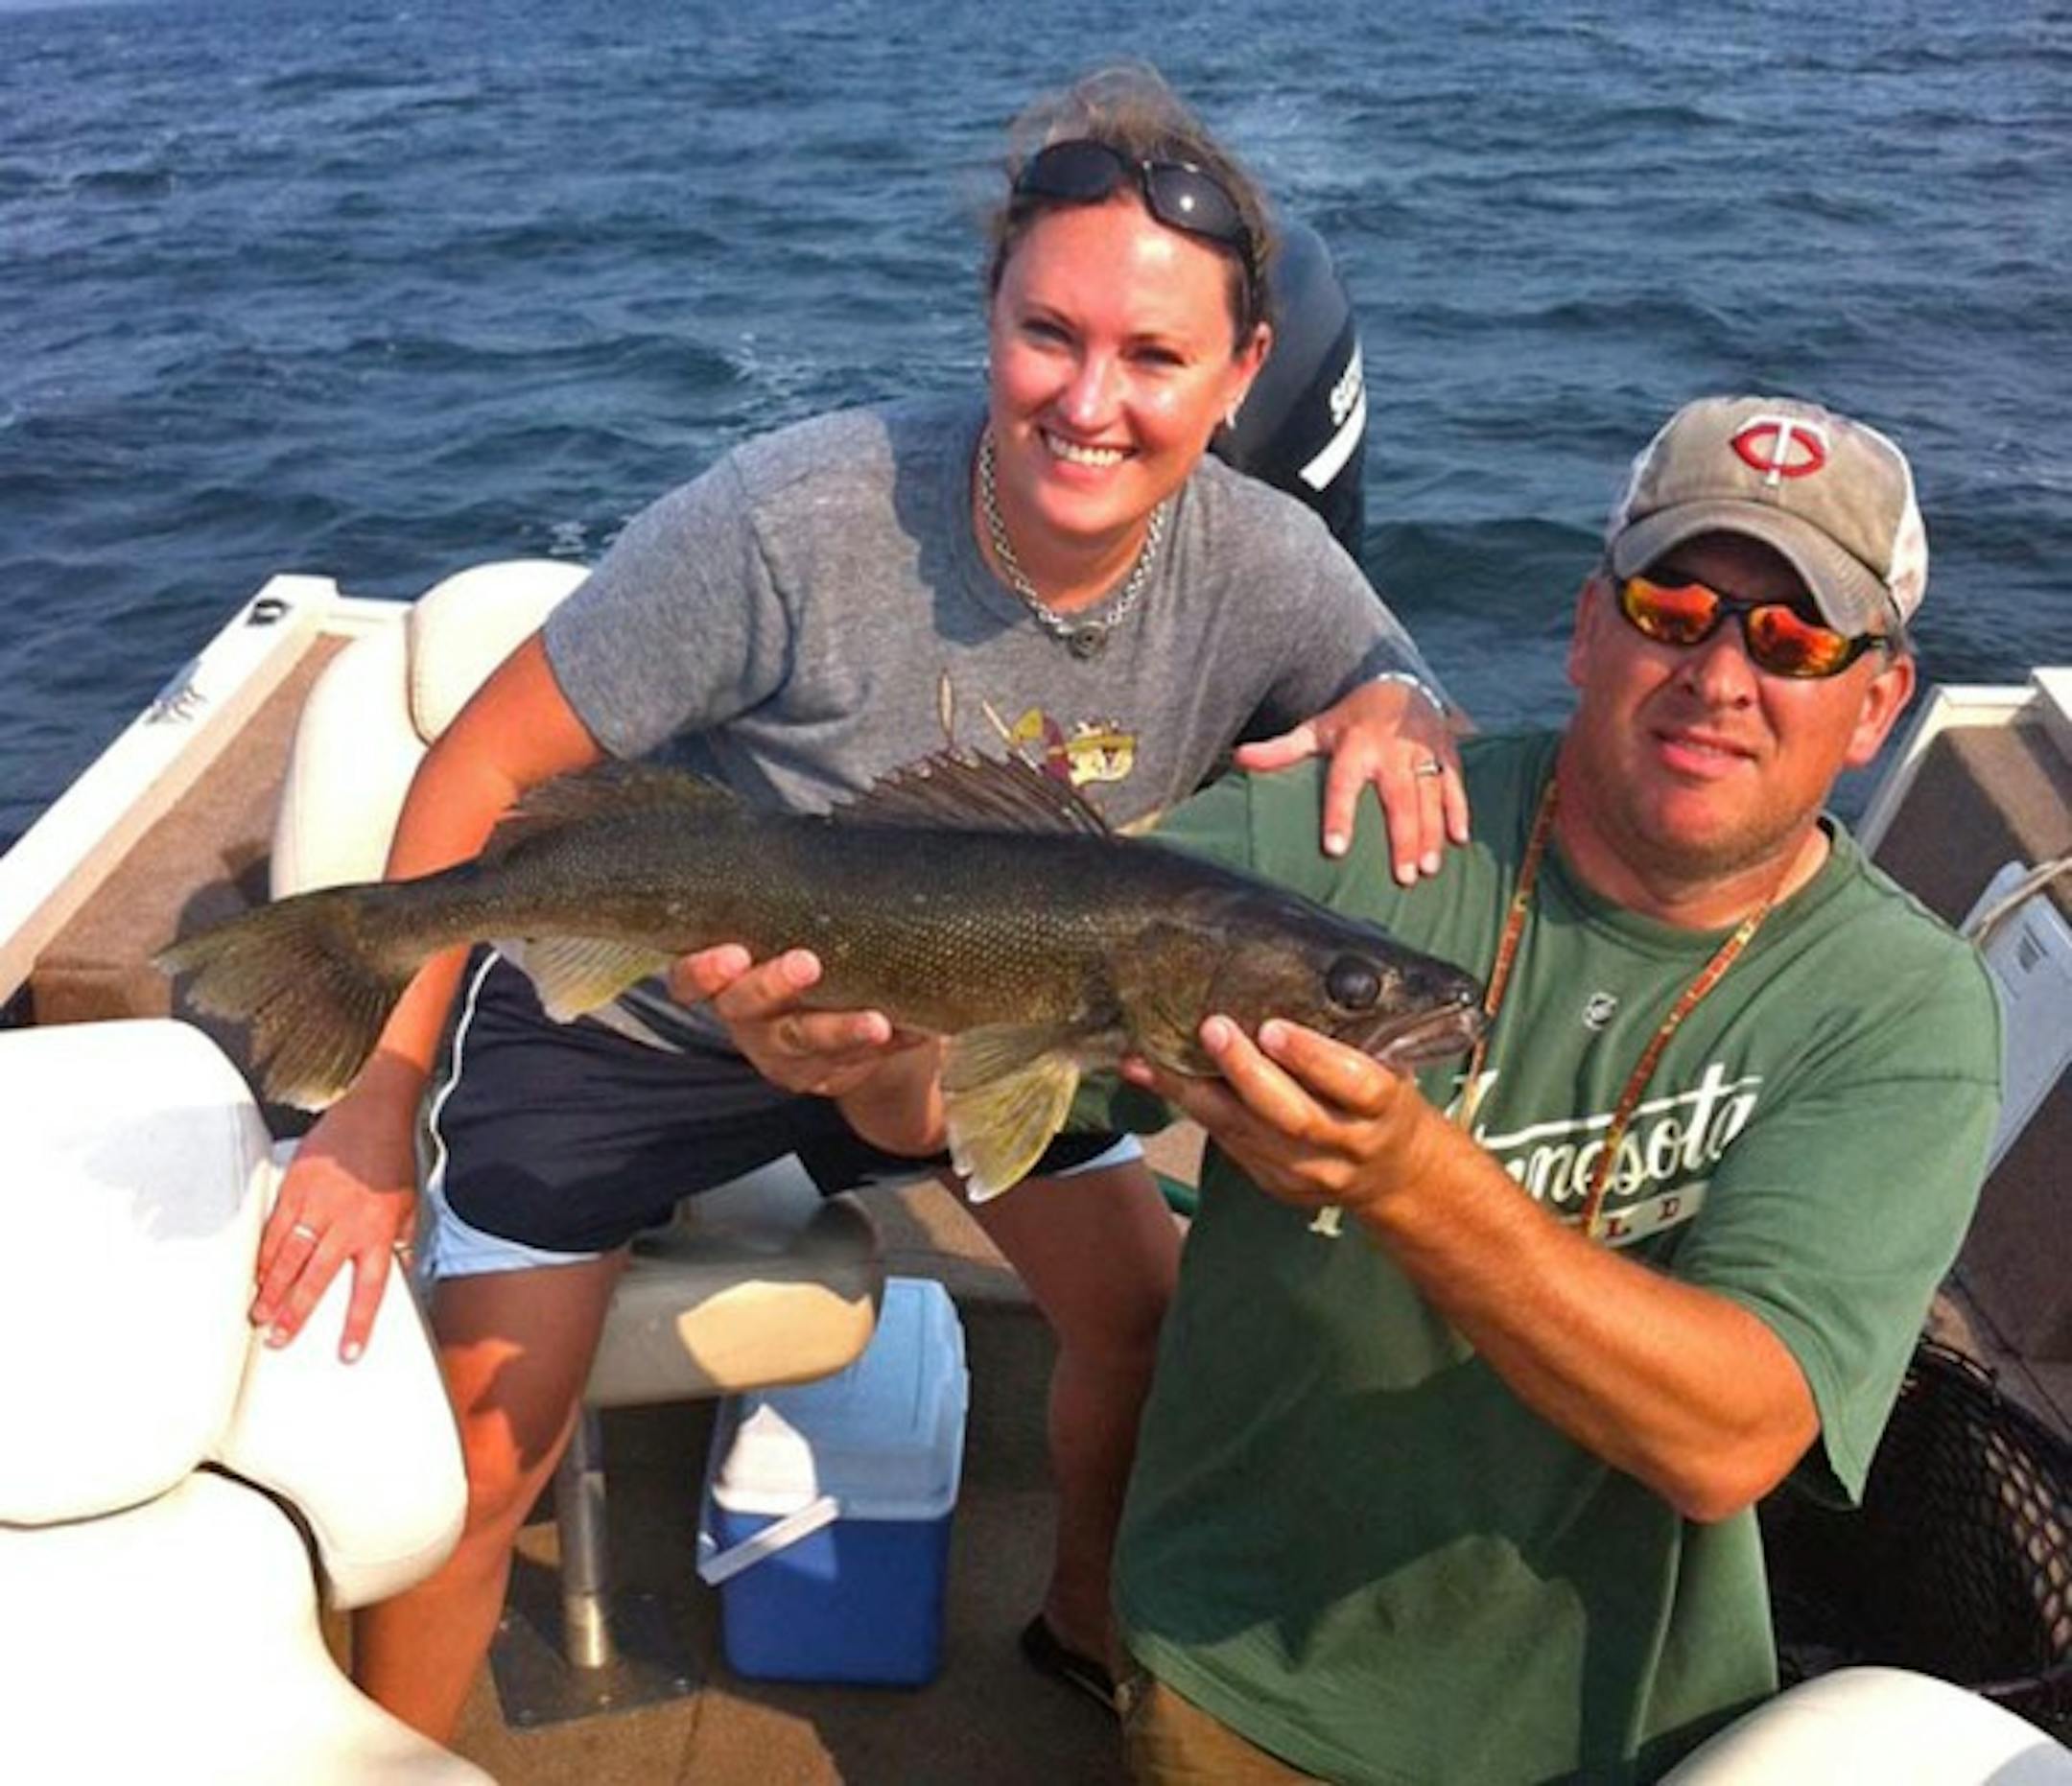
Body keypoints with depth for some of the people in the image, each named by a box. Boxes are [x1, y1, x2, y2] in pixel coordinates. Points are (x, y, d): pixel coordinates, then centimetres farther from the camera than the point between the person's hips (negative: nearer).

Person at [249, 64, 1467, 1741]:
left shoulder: (1263, 567, -19)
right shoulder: (796, 523, -32)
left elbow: (1413, 696, -4)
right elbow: (489, 767, -23)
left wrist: (1395, 723, -30)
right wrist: (380, 1103, -21)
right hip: (625, 1017, -3)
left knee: (1161, 1321, 6)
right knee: (476, 1462, -2)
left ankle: (1090, 1625, 39)